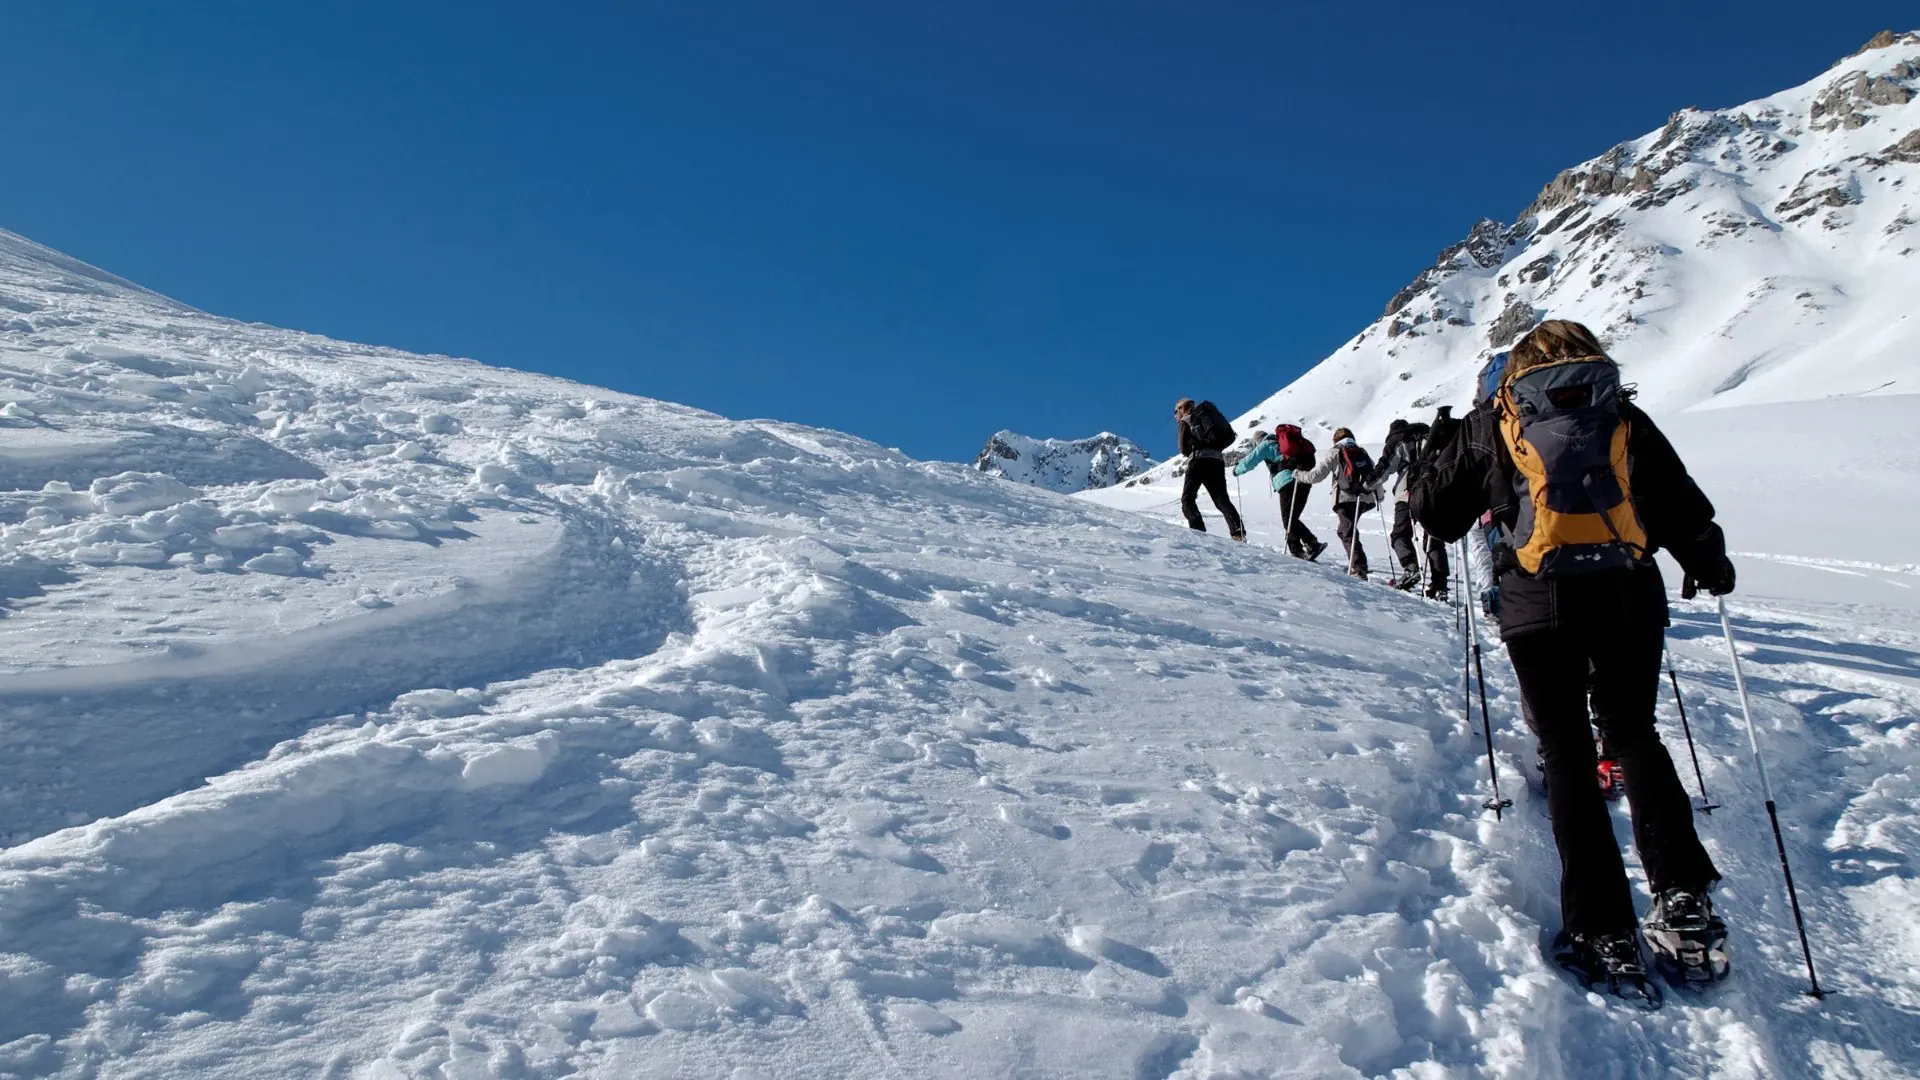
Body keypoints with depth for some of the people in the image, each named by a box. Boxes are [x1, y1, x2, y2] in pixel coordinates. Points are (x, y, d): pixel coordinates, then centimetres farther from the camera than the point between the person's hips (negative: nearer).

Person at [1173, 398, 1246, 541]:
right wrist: (1215, 448, 17)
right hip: (1217, 460, 6)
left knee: (1187, 498, 3)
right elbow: (1230, 436, 18)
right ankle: (1238, 532, -19)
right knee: (1221, 499, 3)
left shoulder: (1185, 422, 9)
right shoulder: (1204, 416, 26)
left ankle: (1197, 530, -18)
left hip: (1199, 460, -5)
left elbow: (1184, 449, 1)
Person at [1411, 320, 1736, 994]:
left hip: (1539, 605, -2)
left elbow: (1434, 512, 11)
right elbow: (1685, 510, 15)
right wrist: (1711, 567, 34)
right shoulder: (1624, 417, 13)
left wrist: (1443, 446, 31)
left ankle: (1603, 932, 0)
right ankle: (1683, 902, 6)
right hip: (1630, 598, 2)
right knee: (1634, 737, 18)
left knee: (1567, 752, 5)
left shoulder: (1493, 424, 9)